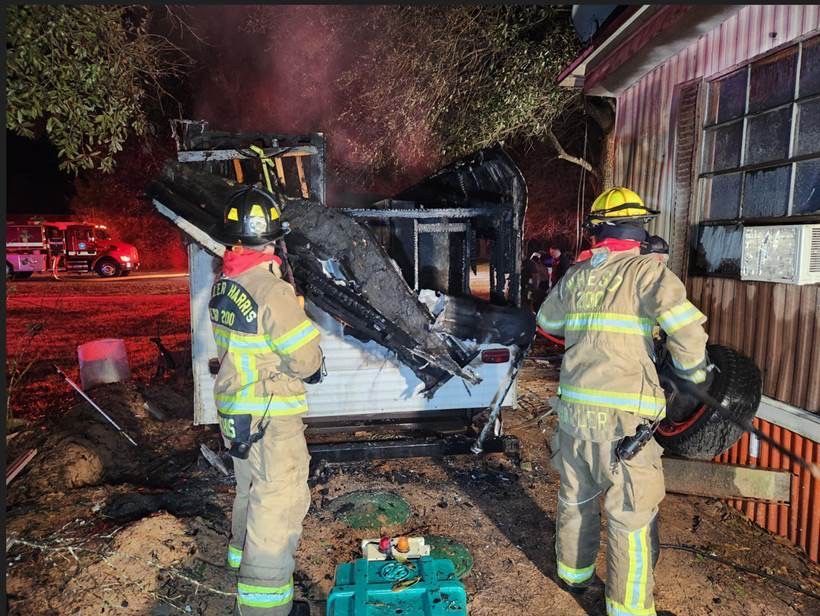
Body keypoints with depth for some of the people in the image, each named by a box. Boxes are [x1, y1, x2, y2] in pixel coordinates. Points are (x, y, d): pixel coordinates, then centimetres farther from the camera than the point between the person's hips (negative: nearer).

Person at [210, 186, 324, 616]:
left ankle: (245, 568, 46)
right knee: (280, 502, 5)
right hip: (269, 419, -9)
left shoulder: (222, 285, 2)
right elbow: (306, 362, -19)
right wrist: (313, 362, 1)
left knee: (251, 491, 26)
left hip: (233, 411, 9)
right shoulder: (273, 291, -24)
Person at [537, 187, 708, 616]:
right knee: (631, 514, 6)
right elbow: (686, 327, -17)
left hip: (573, 407, 6)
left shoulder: (575, 275, 8)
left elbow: (547, 322, 23)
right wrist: (693, 373, 1)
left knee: (576, 496, 22)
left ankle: (573, 572, 41)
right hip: (622, 416, -6)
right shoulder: (647, 270, -7)